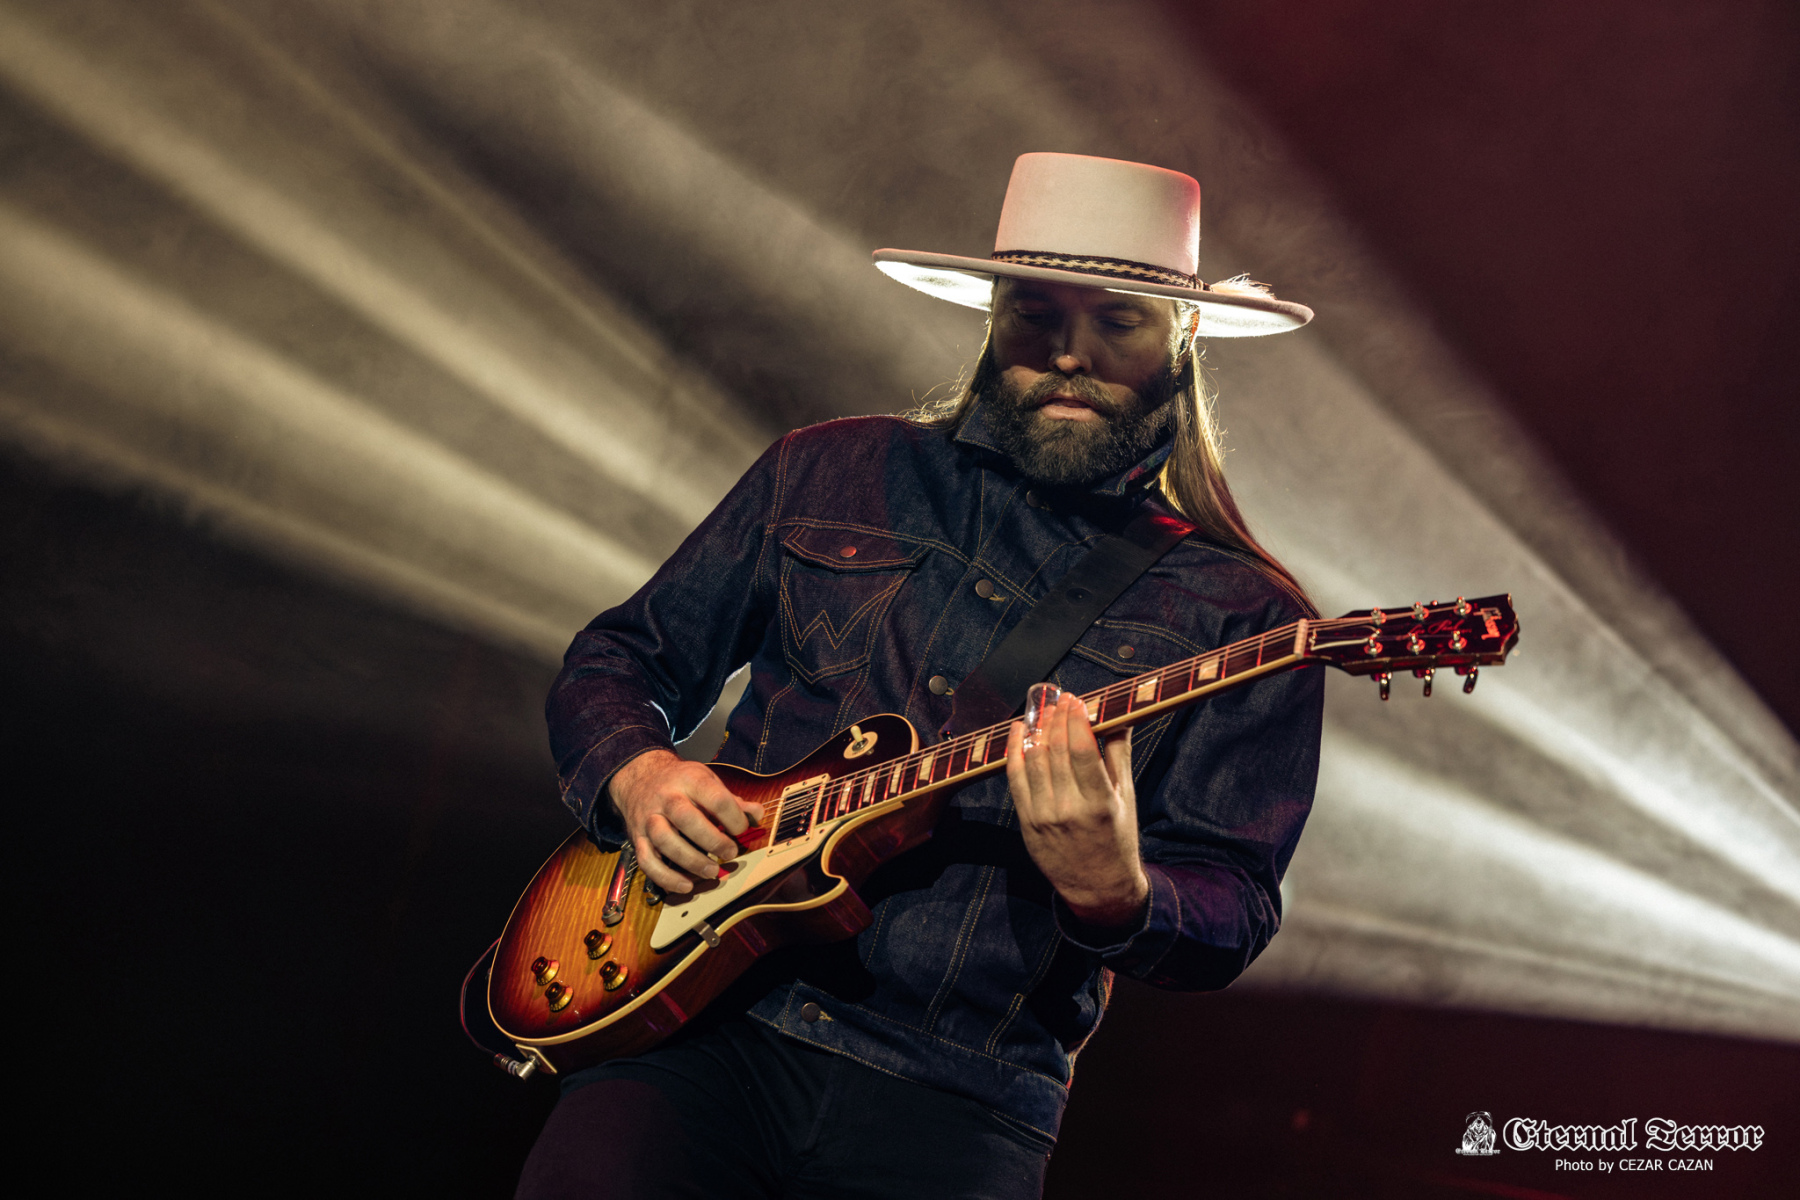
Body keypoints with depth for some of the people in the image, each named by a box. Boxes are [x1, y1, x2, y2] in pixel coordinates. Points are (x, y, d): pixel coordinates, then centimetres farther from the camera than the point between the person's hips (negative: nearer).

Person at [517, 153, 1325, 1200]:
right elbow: (622, 656, 19)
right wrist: (636, 776, -2)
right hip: (709, 1016, 1)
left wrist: (1113, 896, -22)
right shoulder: (827, 474, 11)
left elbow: (1233, 919, -1)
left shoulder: (1243, 614, 3)